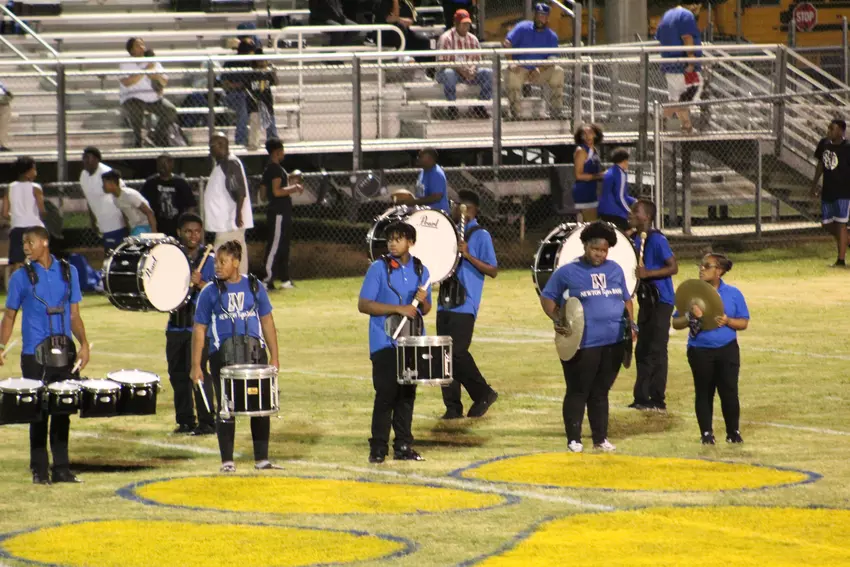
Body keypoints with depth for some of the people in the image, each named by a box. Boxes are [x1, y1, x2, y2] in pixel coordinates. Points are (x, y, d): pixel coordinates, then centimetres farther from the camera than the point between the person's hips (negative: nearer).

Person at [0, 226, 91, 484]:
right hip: (34, 355, -2)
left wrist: (83, 343, -2)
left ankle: (61, 469, 13)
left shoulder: (68, 272, 7)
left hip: (63, 355, 2)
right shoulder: (21, 277, 1)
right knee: (39, 413, 0)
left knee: (62, 411, 6)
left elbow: (74, 314, 10)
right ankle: (39, 470, 7)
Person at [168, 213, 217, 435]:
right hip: (176, 323, 5)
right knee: (177, 373, 8)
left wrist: (200, 283, -22)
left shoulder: (208, 260, -1)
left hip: (199, 324, -5)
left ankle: (207, 422, -6)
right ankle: (185, 420, 18)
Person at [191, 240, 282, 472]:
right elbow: (199, 329, 3)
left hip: (255, 352, 2)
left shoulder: (254, 287, 7)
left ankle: (262, 459, 15)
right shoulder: (210, 292, 2)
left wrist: (274, 357, 8)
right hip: (223, 355, -2)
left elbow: (267, 321, 12)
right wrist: (196, 366, -2)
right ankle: (227, 461, 10)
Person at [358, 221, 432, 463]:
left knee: (407, 395, 6)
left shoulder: (420, 270, 9)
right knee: (386, 394, -7)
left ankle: (403, 446, 13)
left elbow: (425, 310, 16)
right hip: (385, 343, -4)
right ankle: (378, 448, -2)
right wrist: (398, 308, -17)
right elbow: (363, 305, -10)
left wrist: (423, 301, -8)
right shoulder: (379, 268, -4)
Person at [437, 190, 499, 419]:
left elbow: (493, 271, -10)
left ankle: (483, 394, 6)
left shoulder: (480, 235, -6)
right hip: (445, 304, 7)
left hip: (465, 306, -7)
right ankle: (452, 407, 7)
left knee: (458, 352, -13)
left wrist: (467, 255, -19)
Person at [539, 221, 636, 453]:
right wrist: (557, 319, -13)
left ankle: (601, 438, 18)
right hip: (581, 344, -4)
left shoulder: (615, 270, 12)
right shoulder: (567, 272, -2)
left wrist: (631, 323, 7)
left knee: (601, 392, 12)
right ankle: (573, 439, 8)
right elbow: (547, 297, 2)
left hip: (613, 343, 4)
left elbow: (626, 299, 21)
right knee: (578, 392, 1)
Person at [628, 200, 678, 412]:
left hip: (660, 301, -9)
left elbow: (673, 267, -19)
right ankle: (641, 397, 19)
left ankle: (657, 400, -2)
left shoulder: (657, 239, -16)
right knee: (642, 350, 12)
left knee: (656, 351, -6)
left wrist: (648, 273, -27)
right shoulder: (635, 239, 9)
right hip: (645, 300, 9)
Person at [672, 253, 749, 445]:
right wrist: (691, 317, -18)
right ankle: (707, 433, 15)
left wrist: (728, 321, -14)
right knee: (704, 393, 5)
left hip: (727, 350, 0)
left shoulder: (733, 294, 3)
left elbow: (744, 323, 6)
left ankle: (733, 431, 13)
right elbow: (676, 323, 3)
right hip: (700, 351, 0)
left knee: (729, 391, -1)